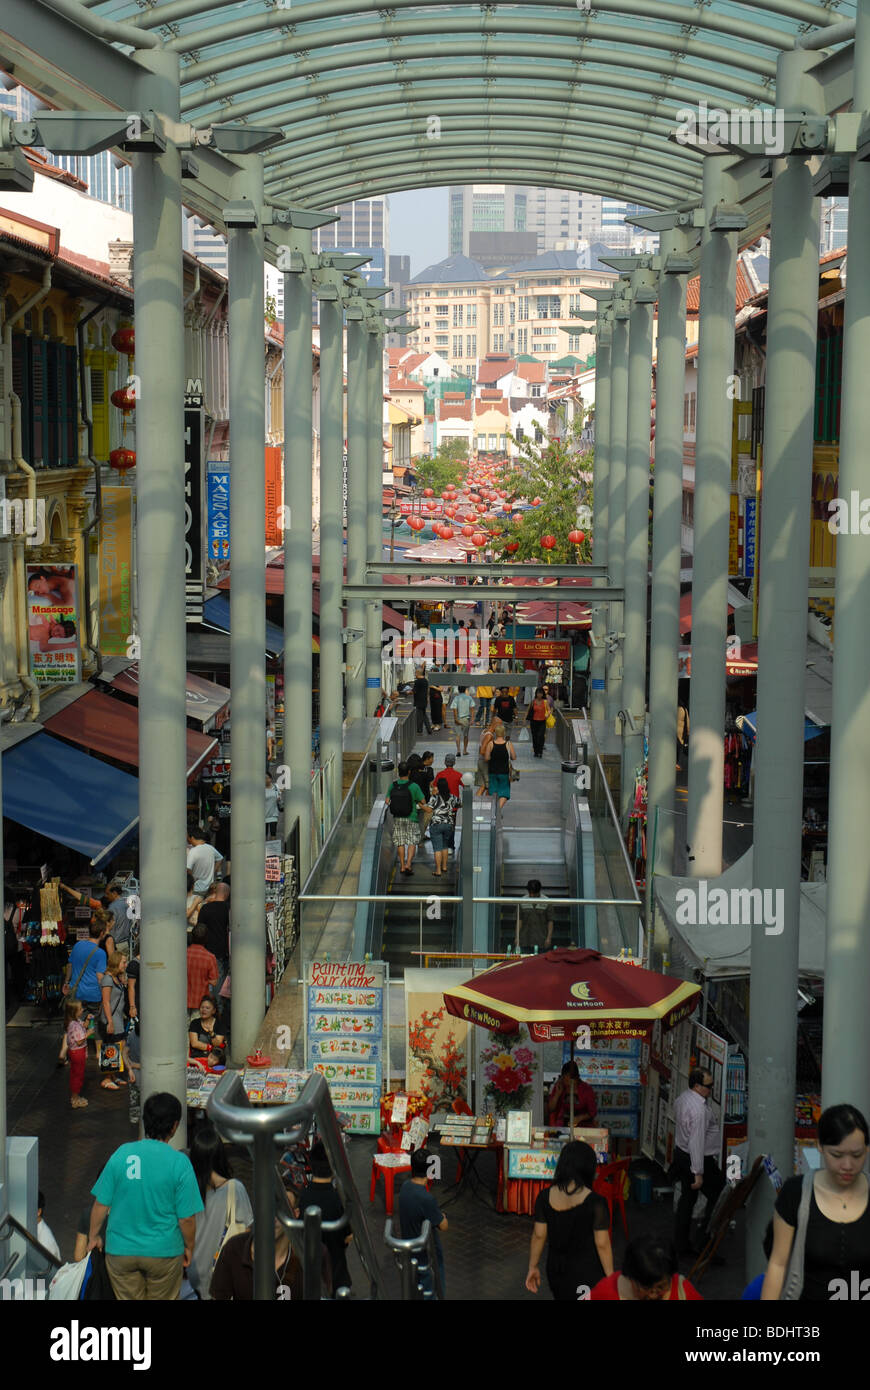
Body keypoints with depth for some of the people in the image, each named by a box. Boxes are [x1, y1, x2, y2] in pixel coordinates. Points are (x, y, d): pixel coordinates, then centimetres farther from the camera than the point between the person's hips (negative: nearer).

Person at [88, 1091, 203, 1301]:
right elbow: (186, 1217, -12)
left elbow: (101, 1204, -4)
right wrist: (189, 1247, 6)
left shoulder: (122, 1154, -10)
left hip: (121, 1250, 2)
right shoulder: (180, 1163, -16)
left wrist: (93, 1236, 13)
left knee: (127, 1298, 17)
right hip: (164, 1252, -2)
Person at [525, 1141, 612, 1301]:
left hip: (555, 1268, 4)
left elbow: (539, 1235, -3)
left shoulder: (545, 1197, -9)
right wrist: (610, 1278, -4)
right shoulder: (595, 1202, -20)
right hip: (585, 1270, -4)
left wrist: (533, 1266, 10)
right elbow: (602, 1244, -15)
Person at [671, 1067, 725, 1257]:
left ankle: (681, 1245, 24)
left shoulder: (682, 1099, 2)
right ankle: (705, 1243, 3)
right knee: (717, 1198, 3)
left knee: (687, 1198, 17)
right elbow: (696, 1142, -28)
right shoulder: (698, 1109, -28)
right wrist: (698, 1173, -26)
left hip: (681, 1154, 10)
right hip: (701, 1160, -10)